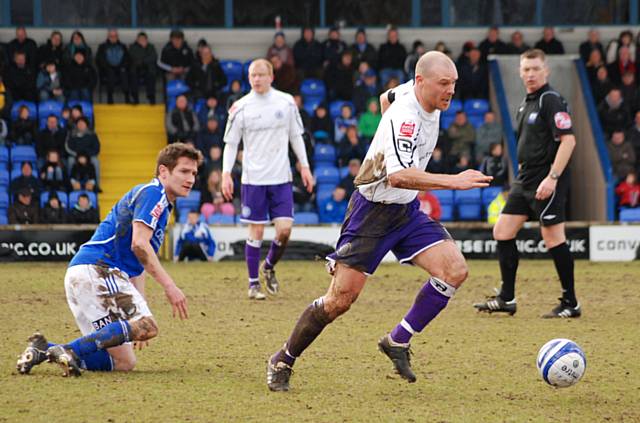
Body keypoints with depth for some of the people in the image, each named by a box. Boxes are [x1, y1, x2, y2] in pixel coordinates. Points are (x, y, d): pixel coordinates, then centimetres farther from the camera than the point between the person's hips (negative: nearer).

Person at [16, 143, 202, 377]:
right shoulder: (153, 193, -2)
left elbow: (138, 262, 32)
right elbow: (139, 244, -16)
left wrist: (139, 307, 27)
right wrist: (169, 286, -18)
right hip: (97, 268, -10)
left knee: (124, 363, 5)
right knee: (147, 326, -25)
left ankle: (43, 349, -2)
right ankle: (69, 350, -32)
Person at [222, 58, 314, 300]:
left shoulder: (286, 102, 3)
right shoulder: (241, 107, -3)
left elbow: (296, 136, 13)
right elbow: (231, 143, 2)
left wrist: (304, 166, 7)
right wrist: (226, 174, -8)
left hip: (281, 178, 2)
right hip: (253, 178, -2)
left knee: (285, 228, -5)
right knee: (256, 231, -1)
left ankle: (269, 266, 23)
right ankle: (253, 284, 9)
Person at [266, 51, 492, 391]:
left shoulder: (431, 108, 2)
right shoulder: (404, 116, -26)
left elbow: (388, 97, 25)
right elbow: (398, 175, -40)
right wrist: (453, 182, -42)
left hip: (406, 210, 8)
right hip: (372, 212, -8)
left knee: (455, 270, -12)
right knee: (341, 298, -8)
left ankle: (398, 342, 1)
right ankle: (282, 362, 11)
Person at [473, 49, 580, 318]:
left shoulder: (551, 100, -12)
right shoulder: (526, 104, 16)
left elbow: (568, 140, -20)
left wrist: (552, 177, -24)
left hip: (546, 183, -10)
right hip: (525, 181, 10)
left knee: (553, 238, -7)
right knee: (502, 232, 7)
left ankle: (570, 304, 1)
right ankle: (506, 299, 13)